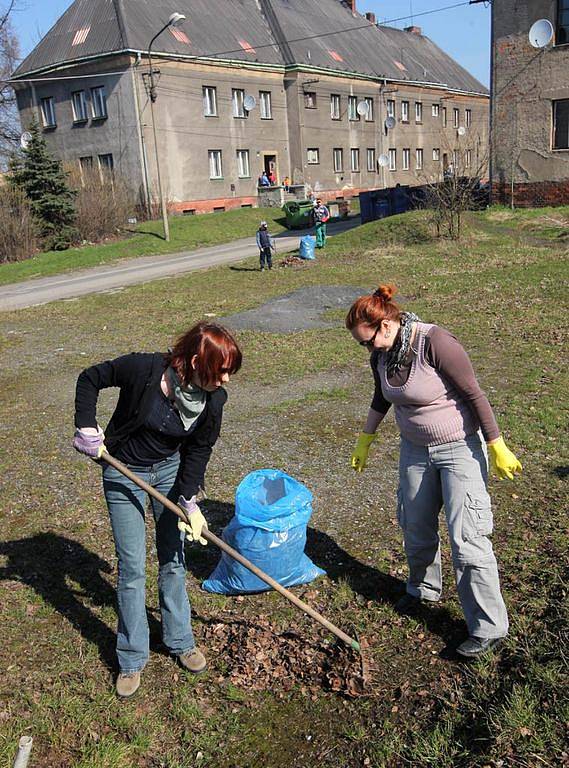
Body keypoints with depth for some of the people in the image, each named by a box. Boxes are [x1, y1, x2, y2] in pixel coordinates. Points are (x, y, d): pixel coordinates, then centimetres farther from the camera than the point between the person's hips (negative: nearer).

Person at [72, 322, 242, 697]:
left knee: (173, 560, 11)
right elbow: (89, 379, -13)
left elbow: (198, 451, -7)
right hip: (123, 472, -3)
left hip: (170, 469, 3)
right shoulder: (143, 369, -30)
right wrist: (87, 429, -19)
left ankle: (181, 640, 31)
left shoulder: (213, 399, -18)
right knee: (132, 566, 2)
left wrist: (189, 501, -16)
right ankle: (132, 659, 19)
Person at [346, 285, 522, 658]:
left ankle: (489, 627, 9)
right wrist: (365, 441, 22)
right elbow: (382, 398, 15)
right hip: (415, 449, 7)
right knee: (416, 528, 17)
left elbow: (474, 394, -21)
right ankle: (424, 590, 43)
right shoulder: (381, 354, -3)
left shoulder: (436, 342, -26)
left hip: (461, 448, -7)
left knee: (466, 539, -6)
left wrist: (497, 448, -17)